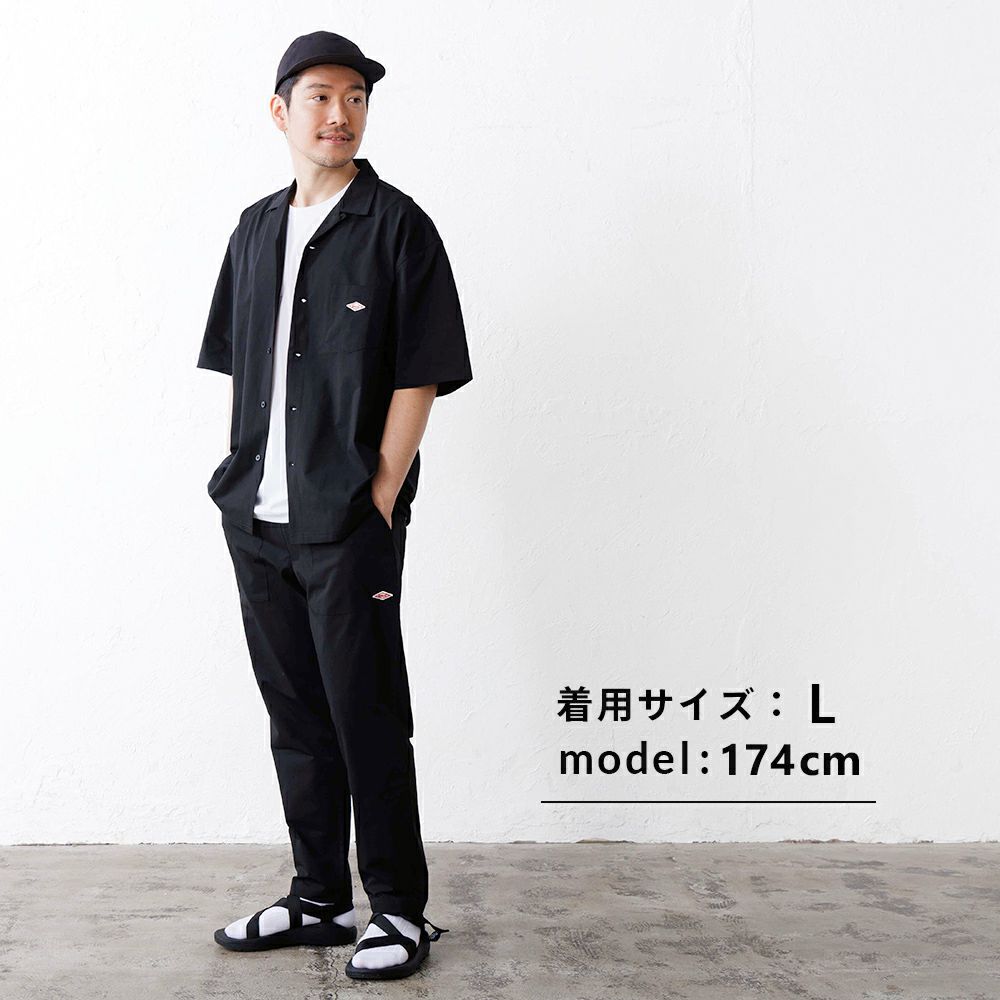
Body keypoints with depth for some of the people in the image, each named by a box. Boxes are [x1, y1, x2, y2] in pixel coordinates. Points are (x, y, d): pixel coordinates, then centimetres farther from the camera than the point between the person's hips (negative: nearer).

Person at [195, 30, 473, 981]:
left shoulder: (397, 226, -4)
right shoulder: (256, 230, 14)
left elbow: (419, 377, -8)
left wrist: (379, 502, -13)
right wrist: (240, 479, 8)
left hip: (351, 522, -6)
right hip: (257, 520, 6)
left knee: (368, 719, 0)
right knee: (295, 716, 13)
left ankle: (399, 909, 14)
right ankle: (318, 899, 26)